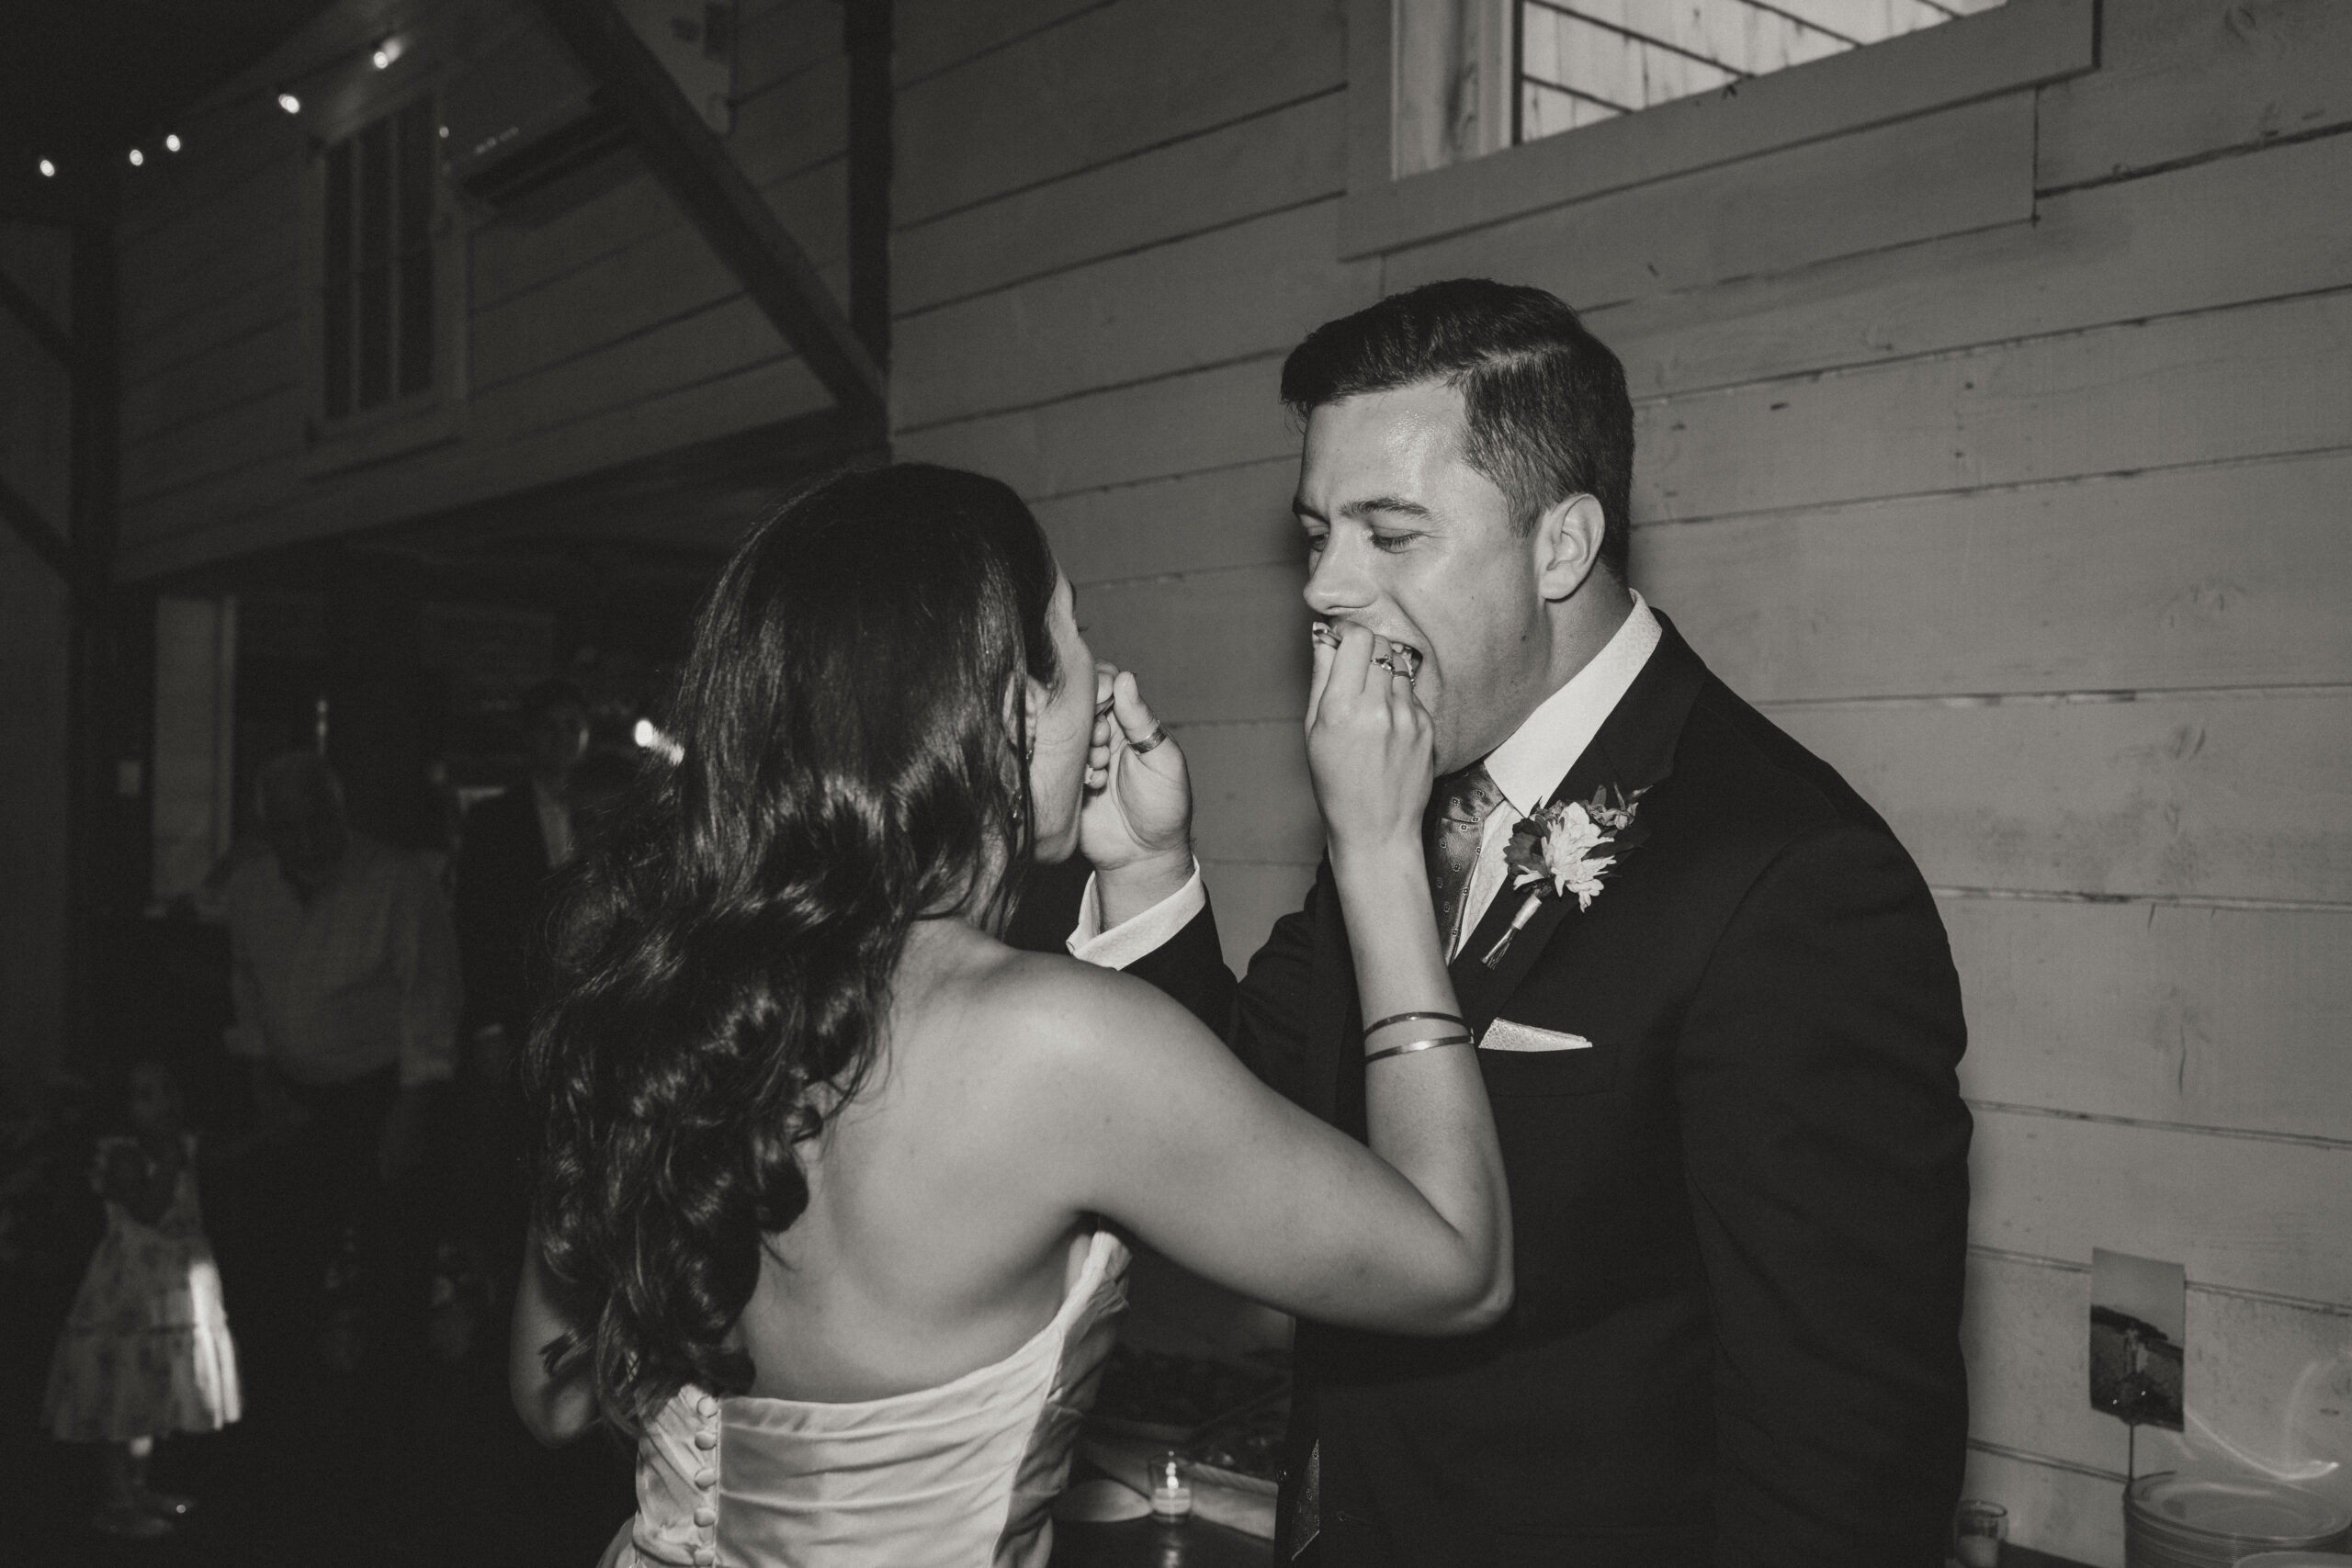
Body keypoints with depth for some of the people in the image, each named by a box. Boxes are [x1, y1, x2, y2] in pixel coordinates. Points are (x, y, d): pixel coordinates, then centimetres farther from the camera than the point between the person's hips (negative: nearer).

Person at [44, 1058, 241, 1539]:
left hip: (181, 1286, 8)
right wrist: (169, 1157, -25)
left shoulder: (183, 1147, 6)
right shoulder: (121, 1156, -15)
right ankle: (117, 1503, 7)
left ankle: (138, 1487, 28)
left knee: (154, 1396, 16)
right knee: (127, 1396, -3)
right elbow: (151, 1210, -26)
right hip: (132, 1290, -7)